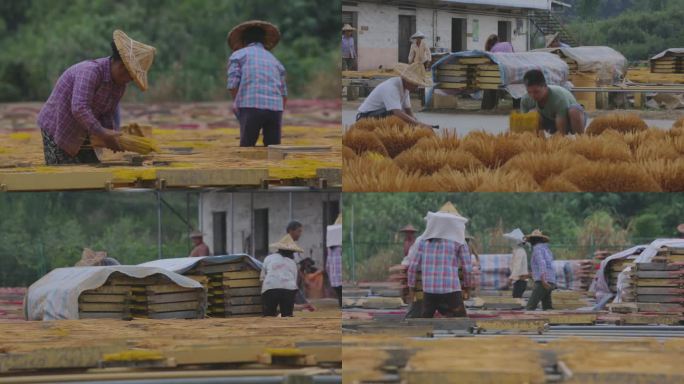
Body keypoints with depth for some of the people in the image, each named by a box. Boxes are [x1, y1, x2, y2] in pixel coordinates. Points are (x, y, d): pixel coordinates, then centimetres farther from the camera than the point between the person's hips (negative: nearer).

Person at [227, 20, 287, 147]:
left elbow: (233, 85, -1)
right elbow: (283, 95, 27)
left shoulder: (238, 55, 14)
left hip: (251, 107, -4)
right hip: (275, 108, 4)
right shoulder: (274, 60, 28)